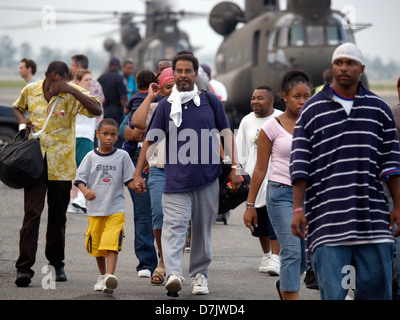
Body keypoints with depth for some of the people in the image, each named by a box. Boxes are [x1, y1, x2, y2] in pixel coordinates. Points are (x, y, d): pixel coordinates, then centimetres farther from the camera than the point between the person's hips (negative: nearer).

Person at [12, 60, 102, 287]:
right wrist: (22, 119, 0)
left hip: (62, 164, 0)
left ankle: (57, 263, 28)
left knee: (58, 216, 11)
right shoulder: (31, 91, 3)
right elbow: (17, 107, 23)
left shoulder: (72, 95, -5)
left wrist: (72, 90, -26)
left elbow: (97, 111, -21)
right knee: (32, 213, -11)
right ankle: (24, 267, -14)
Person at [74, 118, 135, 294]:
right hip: (95, 209, 2)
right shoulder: (91, 157, 5)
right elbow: (80, 179, 3)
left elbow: (129, 180, 6)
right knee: (96, 245, 11)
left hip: (116, 208, -2)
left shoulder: (122, 156, 4)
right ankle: (102, 276, 29)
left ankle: (110, 276, -27)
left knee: (111, 243, -17)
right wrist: (85, 190, -17)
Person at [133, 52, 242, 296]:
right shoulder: (166, 106, 6)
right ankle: (173, 274, -28)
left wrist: (234, 167, 4)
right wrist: (138, 173, 8)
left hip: (208, 178, 1)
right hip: (176, 180, -1)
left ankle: (200, 274, 21)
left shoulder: (210, 101, 7)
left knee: (203, 229, 9)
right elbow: (150, 140, 10)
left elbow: (226, 132, 11)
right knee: (174, 226, -16)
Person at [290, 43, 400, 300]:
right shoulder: (313, 110, 7)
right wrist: (297, 208, -4)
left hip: (372, 215, 2)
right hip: (327, 215, -2)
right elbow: (300, 164, 4)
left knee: (377, 288, 0)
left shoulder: (379, 109, 12)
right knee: (332, 292, -5)